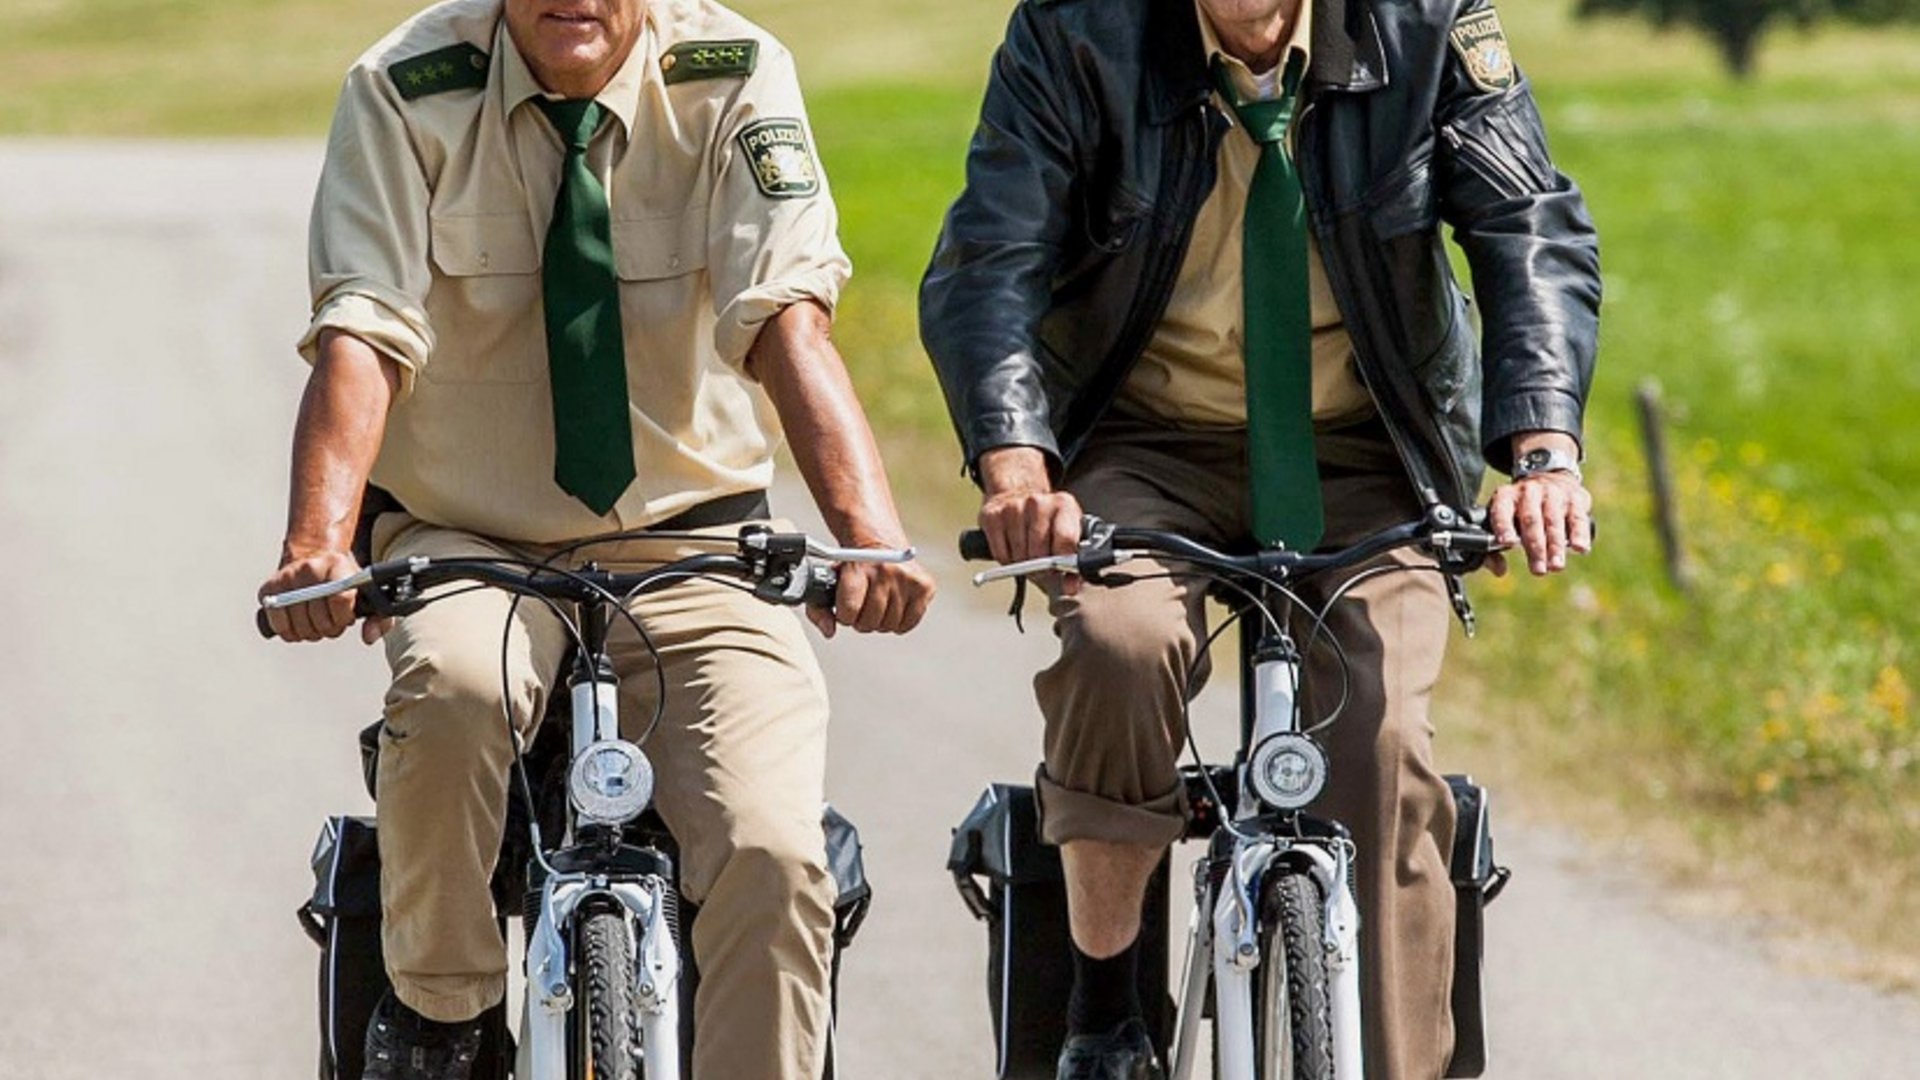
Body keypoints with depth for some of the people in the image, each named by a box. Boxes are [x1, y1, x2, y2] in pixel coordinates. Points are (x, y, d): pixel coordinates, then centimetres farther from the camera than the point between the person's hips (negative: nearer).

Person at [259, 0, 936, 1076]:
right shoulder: (407, 93, -9)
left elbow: (790, 319, -21)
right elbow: (362, 336, -20)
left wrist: (872, 531, -38)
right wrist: (318, 543, -39)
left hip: (691, 547, 1)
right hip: (469, 541, -1)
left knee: (771, 854, -22)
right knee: (454, 682, -34)